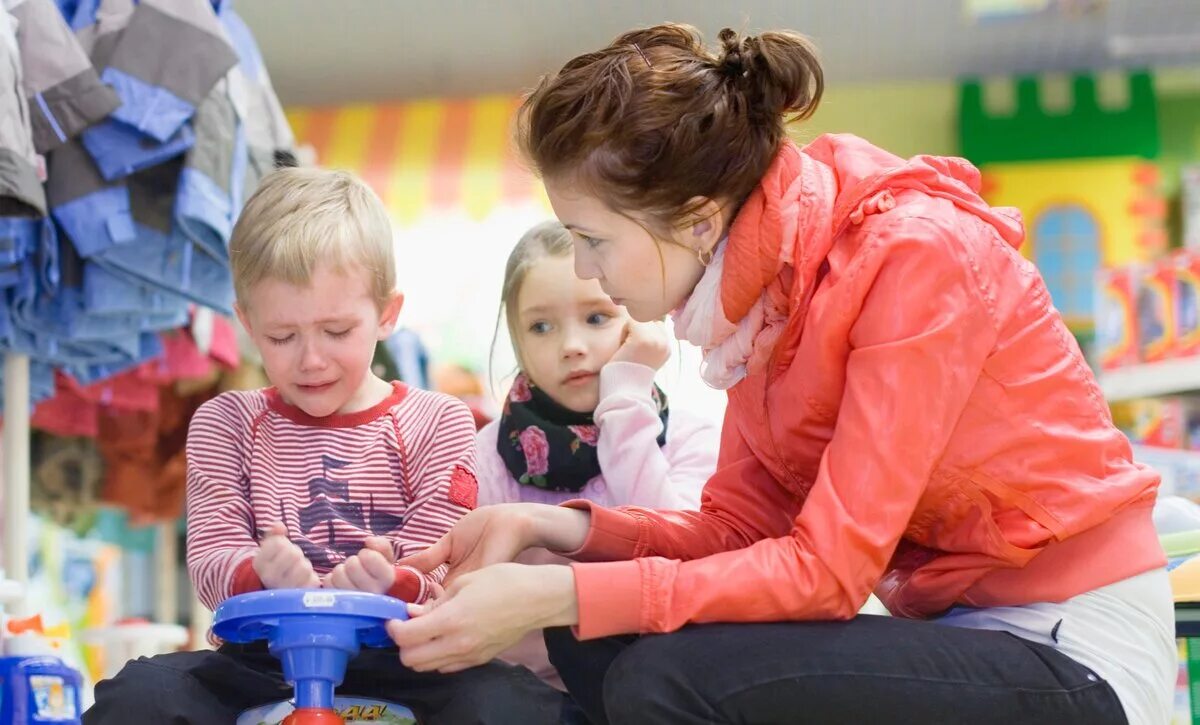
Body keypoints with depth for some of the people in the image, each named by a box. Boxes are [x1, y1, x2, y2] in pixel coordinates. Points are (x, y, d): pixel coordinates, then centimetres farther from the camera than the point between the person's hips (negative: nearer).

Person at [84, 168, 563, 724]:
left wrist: (391, 584, -28)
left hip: (398, 663, -1)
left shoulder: (437, 424, 6)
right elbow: (211, 557, -1)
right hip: (263, 662, 1)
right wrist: (262, 575, -26)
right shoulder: (225, 425, 11)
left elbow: (444, 575, -3)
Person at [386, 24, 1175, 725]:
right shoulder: (763, 279, 2)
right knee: (595, 640, -4)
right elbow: (740, 530, 4)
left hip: (1076, 654, -8)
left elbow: (825, 571, -25)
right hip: (949, 627, 8)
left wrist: (552, 596, -26)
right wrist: (549, 526, -10)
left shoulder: (912, 256, -21)